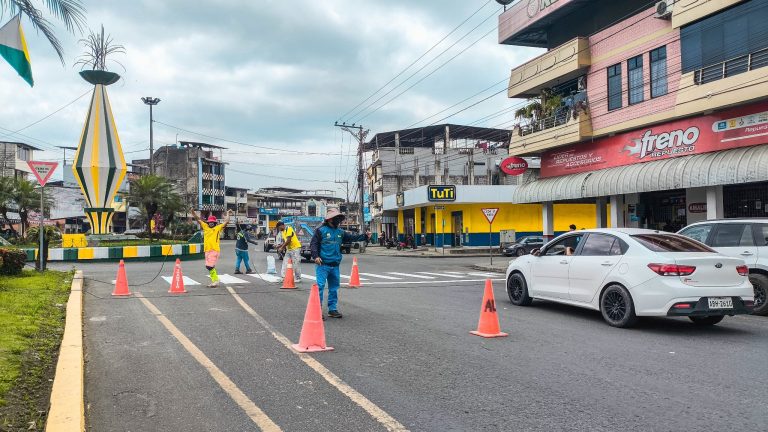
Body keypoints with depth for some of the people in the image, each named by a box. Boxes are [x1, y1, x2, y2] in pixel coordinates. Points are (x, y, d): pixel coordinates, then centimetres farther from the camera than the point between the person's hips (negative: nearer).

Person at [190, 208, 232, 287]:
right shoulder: (205, 227, 16)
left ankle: (215, 280, -4)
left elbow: (226, 221, 2)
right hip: (207, 250, 6)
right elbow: (198, 219, 14)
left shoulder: (218, 228, 5)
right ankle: (214, 281, 21)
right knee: (208, 266, 10)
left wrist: (228, 214, 9)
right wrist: (193, 212, 5)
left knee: (210, 266, -14)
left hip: (215, 250, -6)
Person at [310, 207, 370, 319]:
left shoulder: (340, 232, 14)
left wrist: (364, 236, 9)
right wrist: (315, 256, -19)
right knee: (320, 286, -10)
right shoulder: (321, 230, -4)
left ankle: (332, 309, 22)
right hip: (323, 265, -6)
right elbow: (313, 244, -7)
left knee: (334, 287, 12)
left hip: (335, 265, 6)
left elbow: (352, 237, 18)